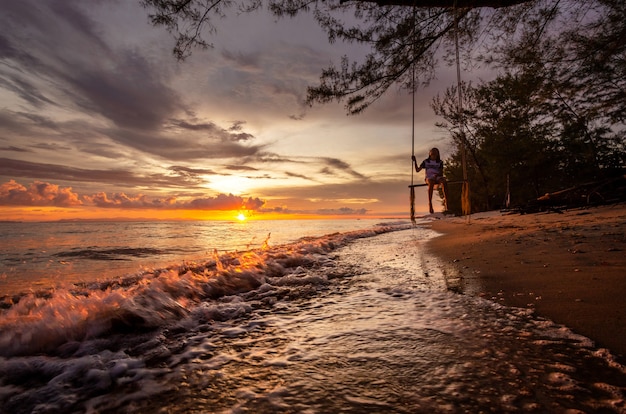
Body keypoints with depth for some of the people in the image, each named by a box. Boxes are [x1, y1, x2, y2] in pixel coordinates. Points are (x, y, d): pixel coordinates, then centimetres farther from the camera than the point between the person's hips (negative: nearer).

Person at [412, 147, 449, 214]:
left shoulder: (440, 162, 16)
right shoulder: (426, 162, 17)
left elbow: (441, 173, 6)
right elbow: (417, 170, 10)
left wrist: (437, 174, -17)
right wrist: (415, 161, 0)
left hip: (438, 178, 1)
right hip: (429, 178, -1)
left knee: (444, 182, -35)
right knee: (431, 183, -39)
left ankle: (446, 202, -47)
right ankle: (430, 203, -46)